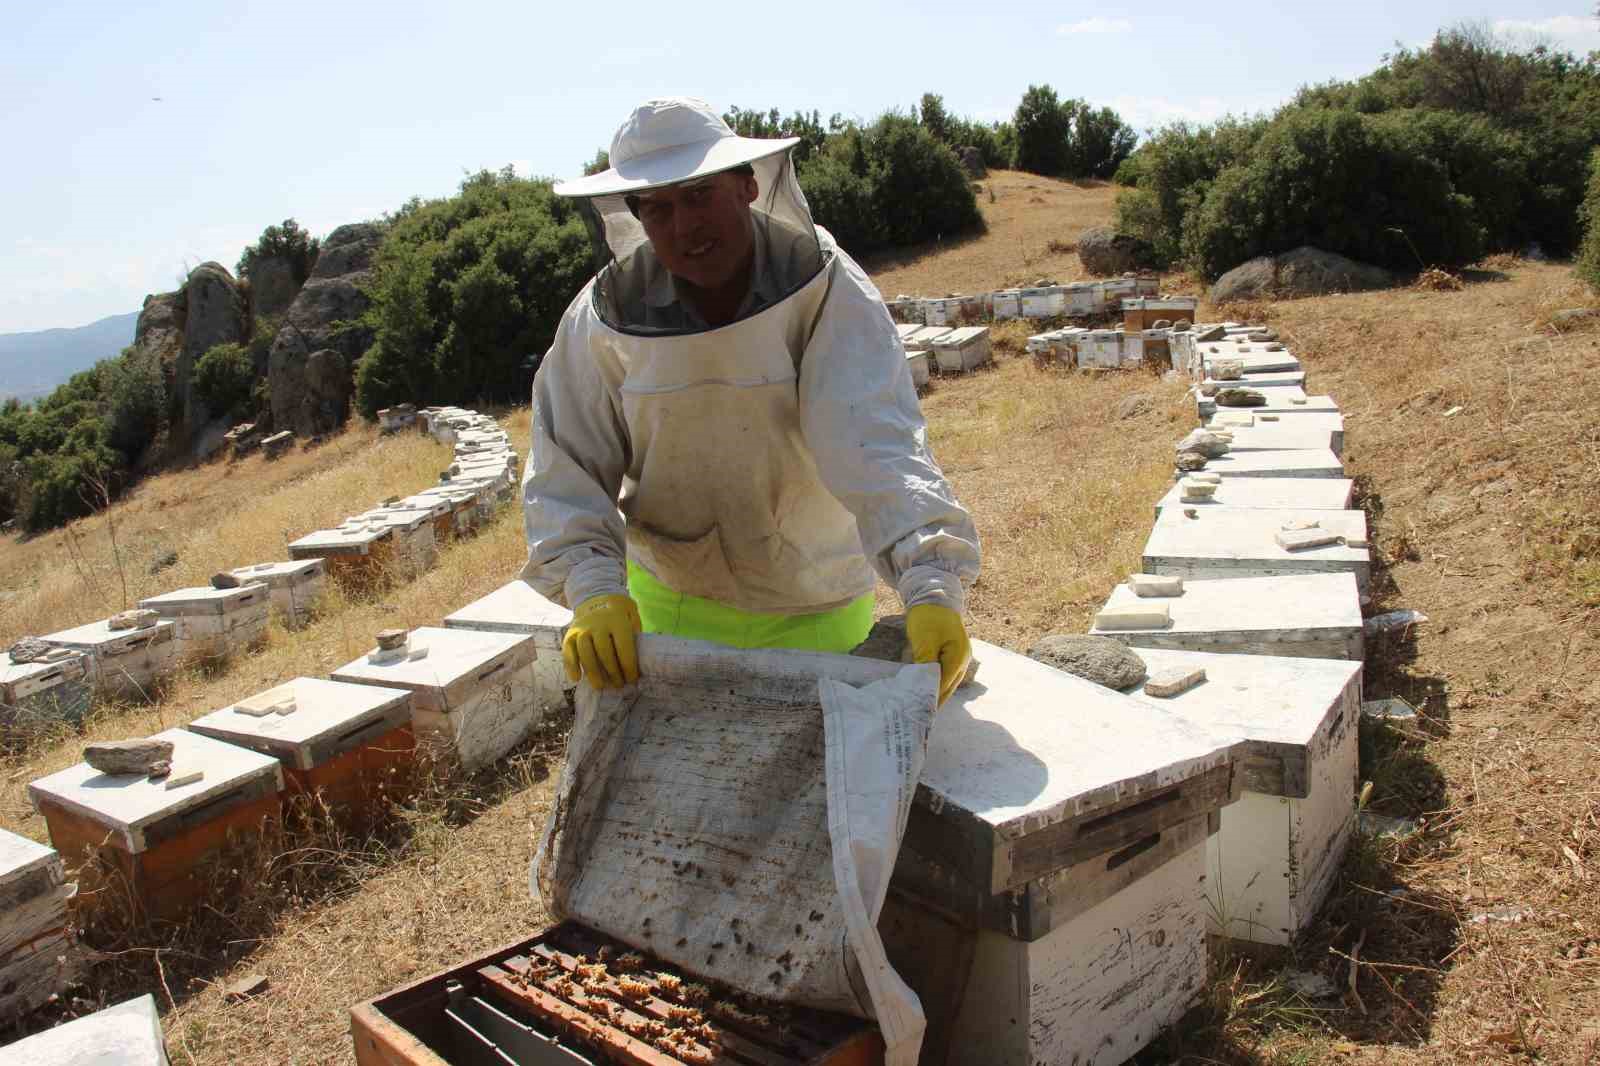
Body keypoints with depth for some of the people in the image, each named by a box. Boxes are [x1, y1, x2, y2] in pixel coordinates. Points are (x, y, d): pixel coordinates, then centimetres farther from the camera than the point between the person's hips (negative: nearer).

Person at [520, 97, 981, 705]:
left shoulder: (826, 291, -21)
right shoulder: (605, 316, -14)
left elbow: (879, 447, -33)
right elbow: (566, 472, -12)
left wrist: (932, 587, -46)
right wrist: (594, 591, -29)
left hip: (819, 610, -1)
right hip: (671, 604, 1)